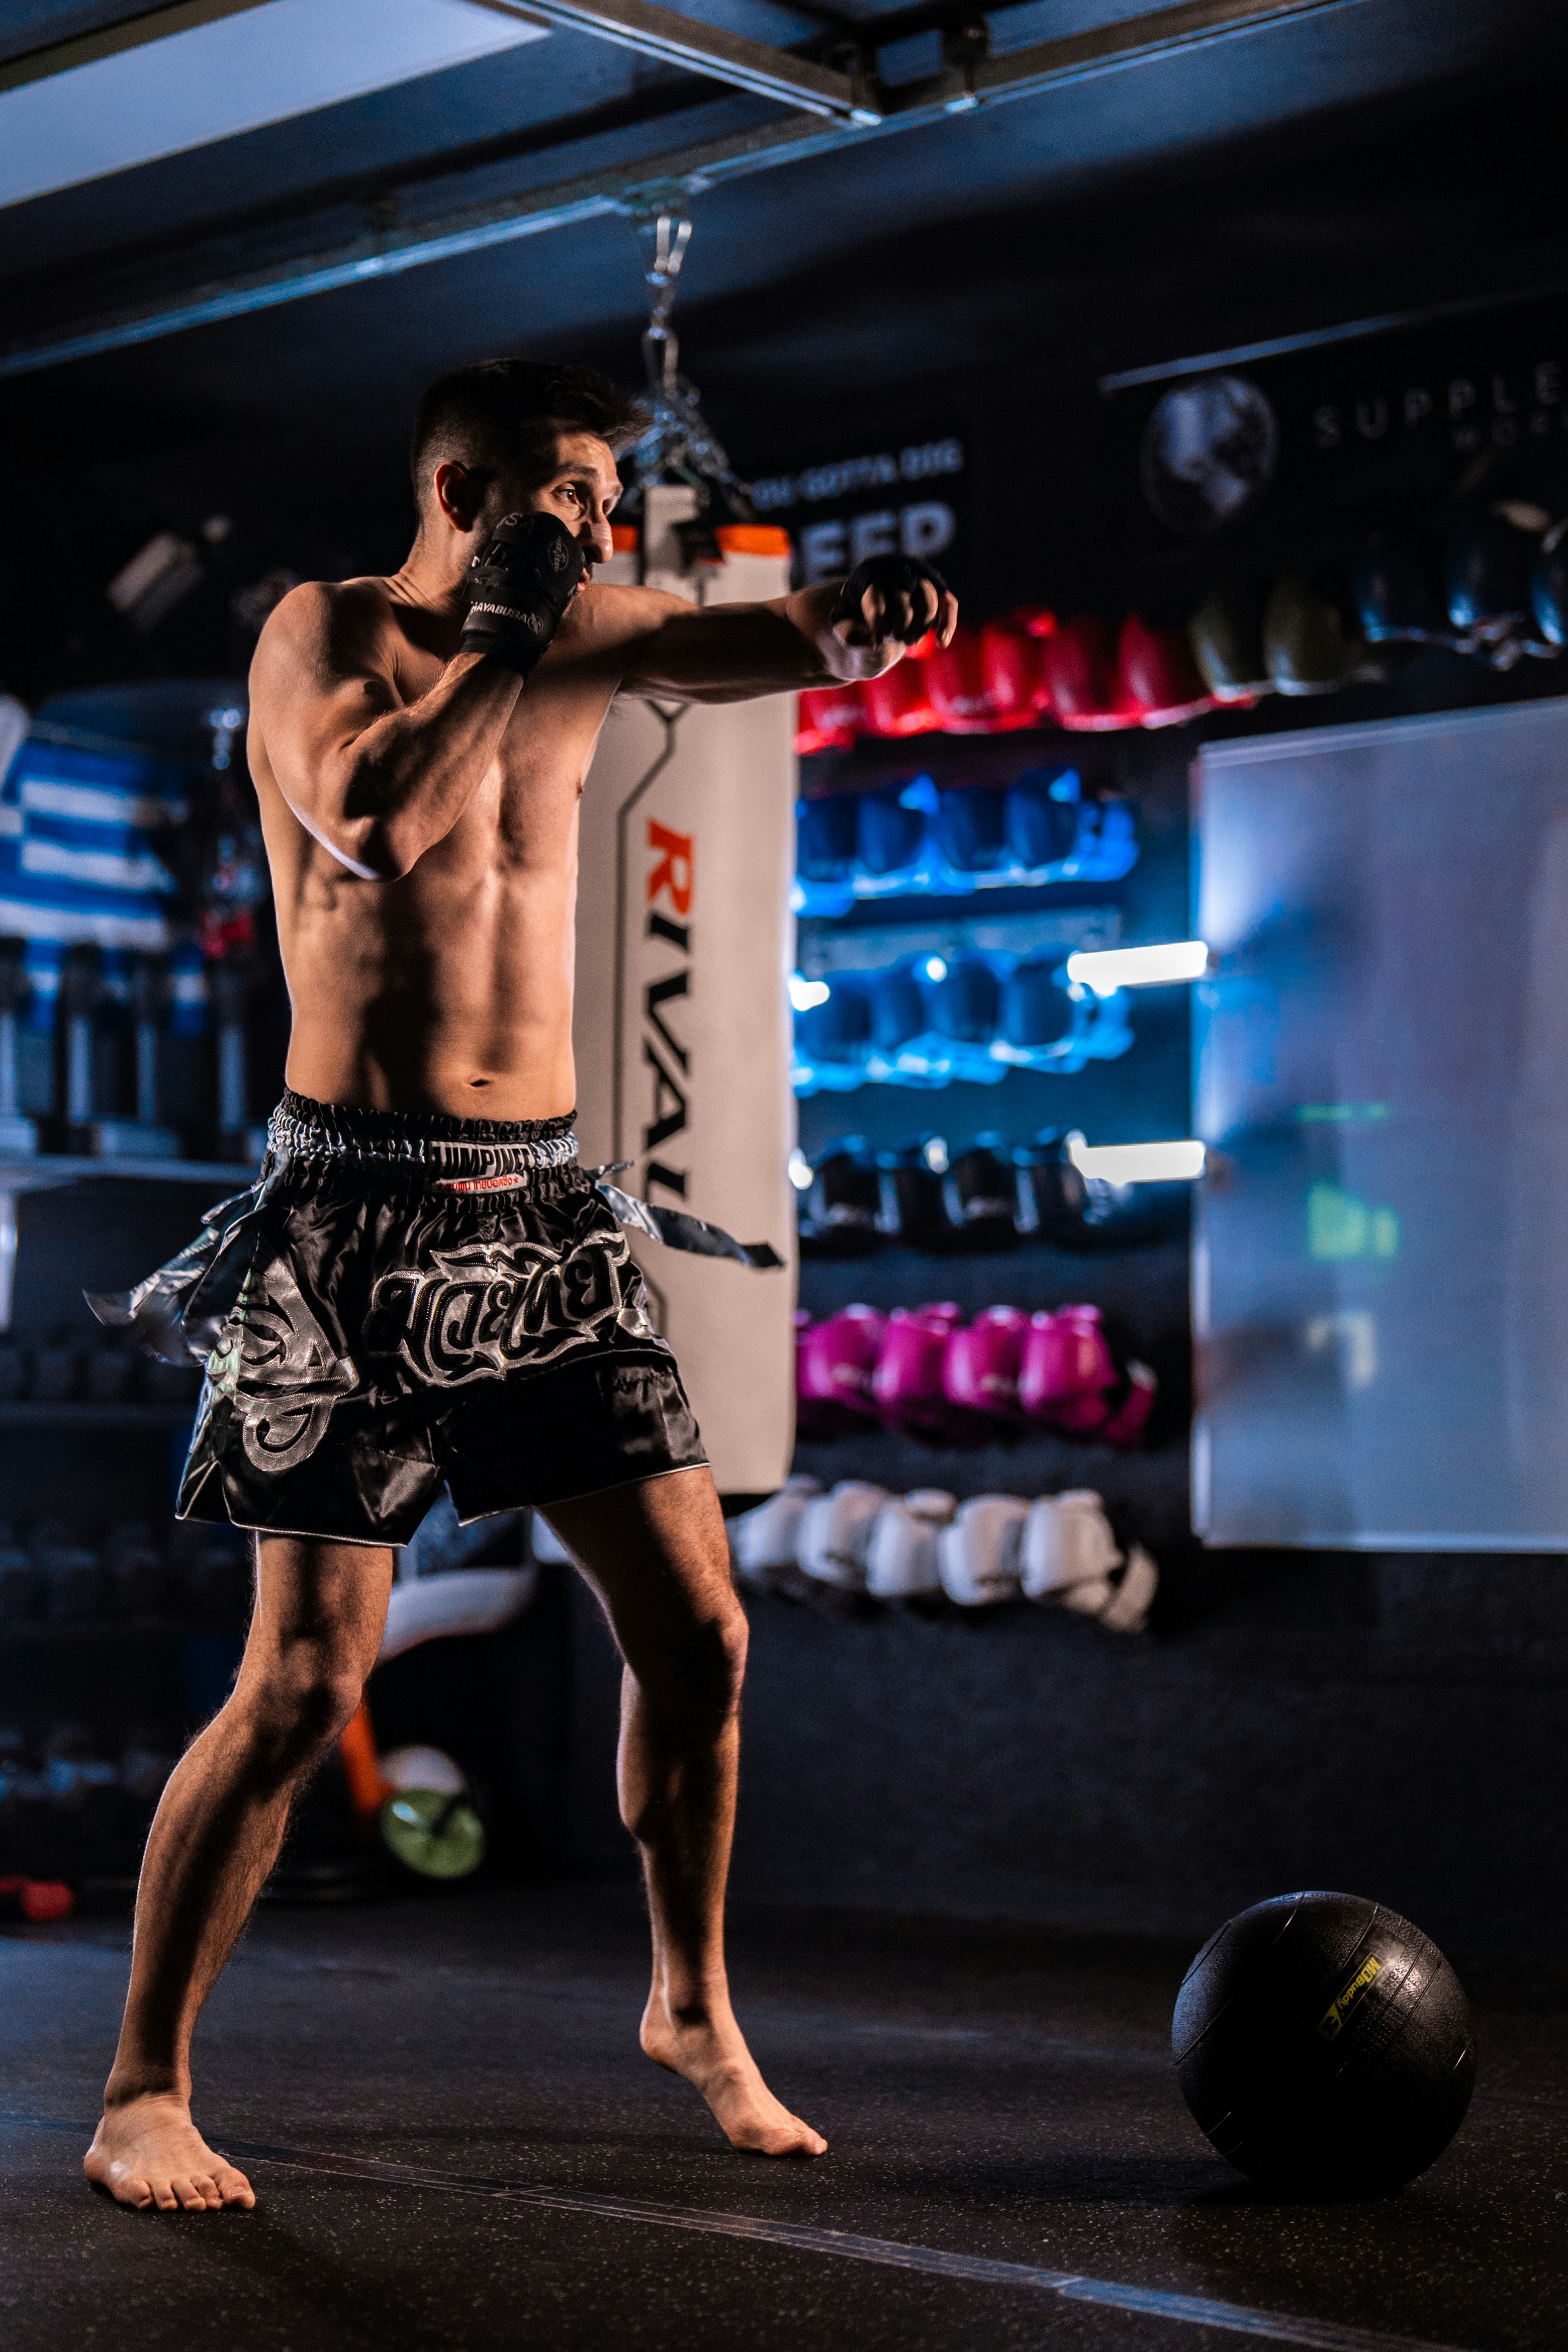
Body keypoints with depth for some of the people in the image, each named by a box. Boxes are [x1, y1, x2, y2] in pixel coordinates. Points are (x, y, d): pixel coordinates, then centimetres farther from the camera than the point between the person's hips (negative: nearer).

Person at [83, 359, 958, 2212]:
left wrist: (861, 613, -24)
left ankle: (691, 2010, 26)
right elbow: (375, 812, -24)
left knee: (695, 1627, 6)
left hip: (543, 1216, 6)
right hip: (361, 1217, -6)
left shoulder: (575, 640, 12)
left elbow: (761, 646, -2)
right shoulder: (323, 632, -4)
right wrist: (504, 633, -14)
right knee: (305, 1677, -7)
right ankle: (142, 2092, 7)